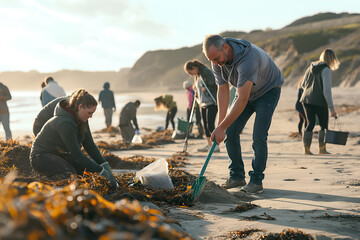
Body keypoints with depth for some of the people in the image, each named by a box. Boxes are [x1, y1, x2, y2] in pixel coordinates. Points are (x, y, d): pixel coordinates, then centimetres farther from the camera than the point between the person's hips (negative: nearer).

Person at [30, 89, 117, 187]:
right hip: (41, 156, -8)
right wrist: (100, 172, -32)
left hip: (61, 154, 8)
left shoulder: (81, 119, -4)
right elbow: (76, 154, -32)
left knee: (93, 167, -8)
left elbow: (89, 145, 1)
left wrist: (105, 165, -11)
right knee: (70, 174, -34)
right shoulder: (65, 123, -31)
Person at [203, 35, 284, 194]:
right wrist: (221, 124, -17)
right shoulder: (217, 62, -17)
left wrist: (221, 127, -39)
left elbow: (242, 100, -41)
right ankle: (237, 177, 10)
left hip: (268, 91, -6)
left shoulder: (248, 58, -41)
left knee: (258, 136, -17)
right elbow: (223, 91, -9)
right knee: (231, 132, -2)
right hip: (245, 91, 7)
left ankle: (256, 181, -4)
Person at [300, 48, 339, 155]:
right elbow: (327, 91, -16)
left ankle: (306, 148, 7)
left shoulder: (311, 67, 9)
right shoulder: (326, 70, -12)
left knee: (310, 123, 12)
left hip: (306, 99, 6)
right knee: (324, 125, 9)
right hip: (319, 101, -6)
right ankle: (322, 149, 13)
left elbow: (303, 85, 16)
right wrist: (332, 108, -14)